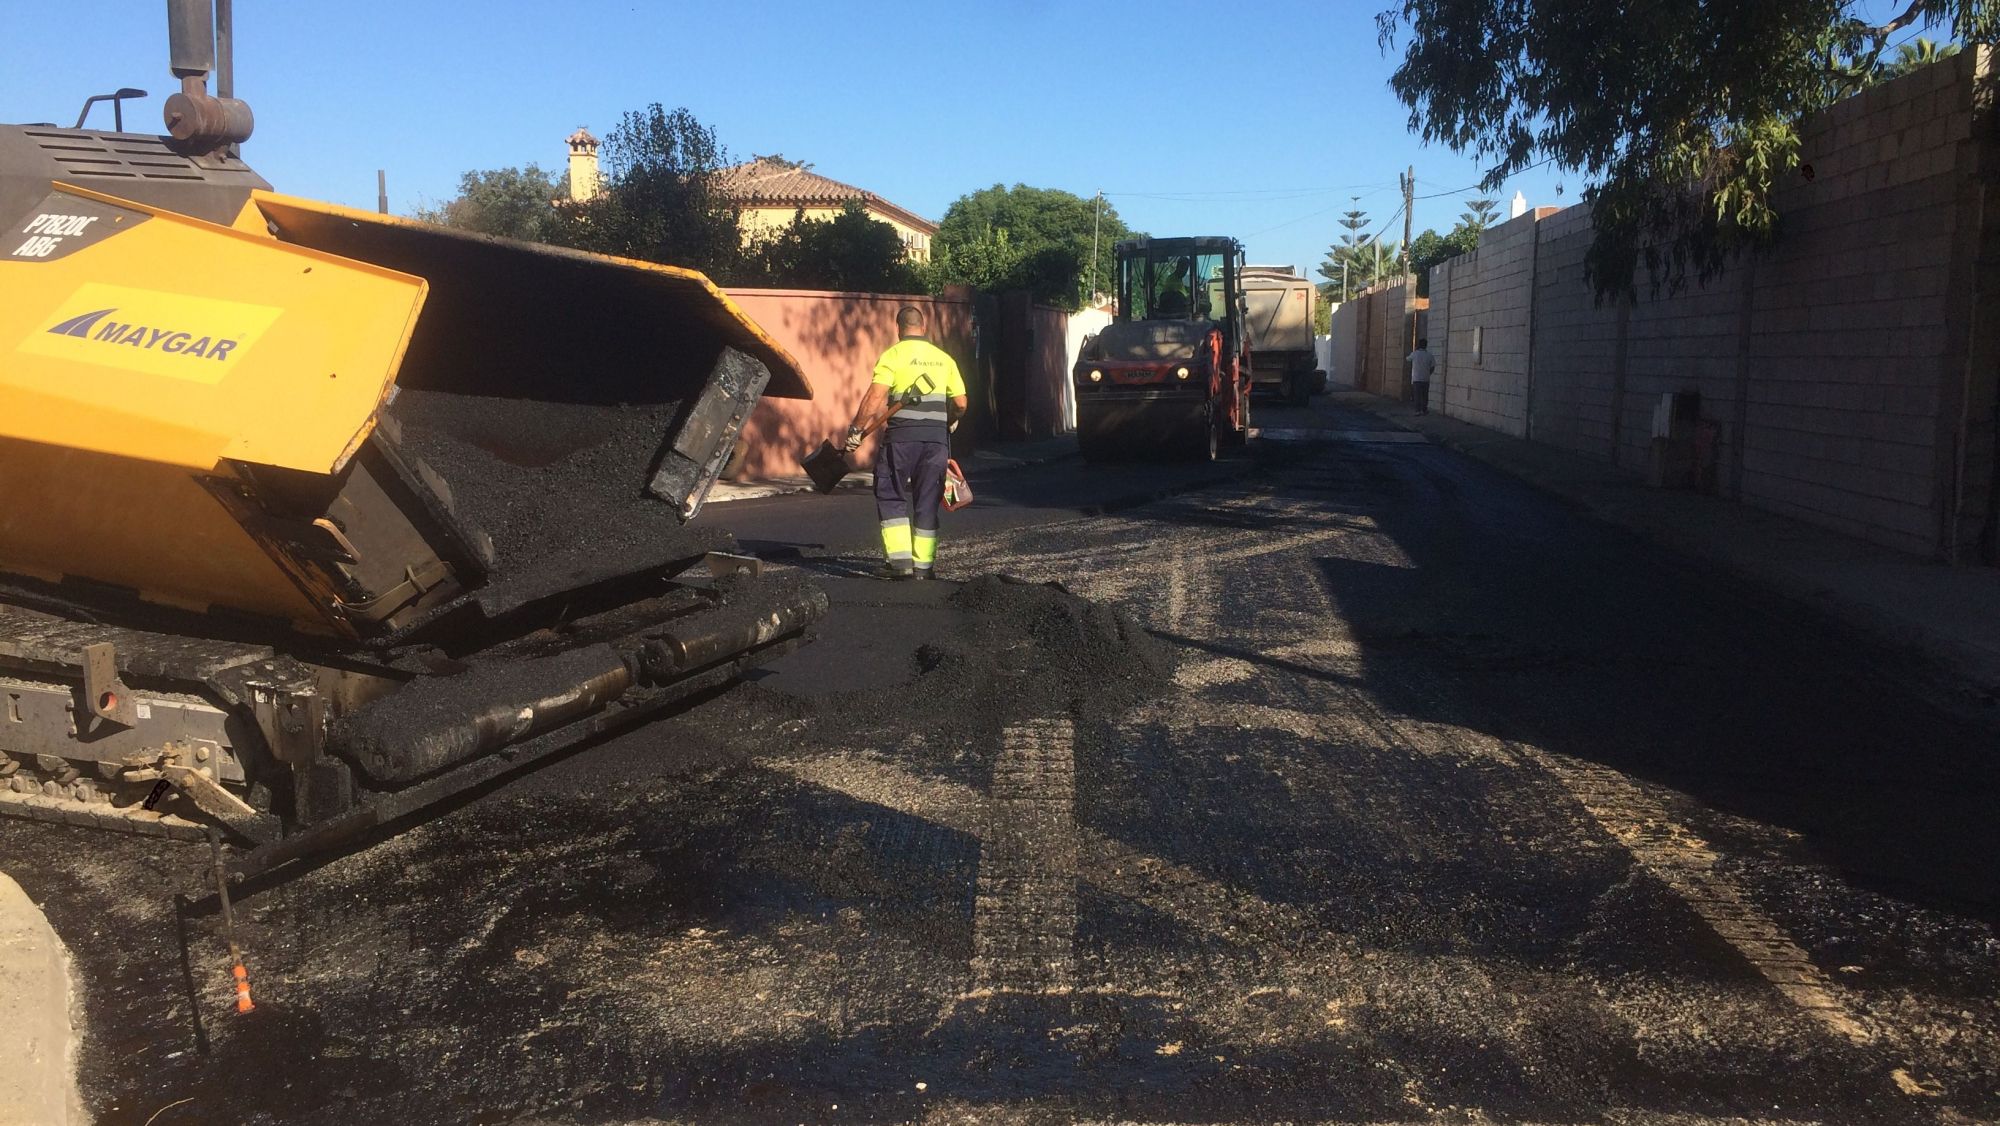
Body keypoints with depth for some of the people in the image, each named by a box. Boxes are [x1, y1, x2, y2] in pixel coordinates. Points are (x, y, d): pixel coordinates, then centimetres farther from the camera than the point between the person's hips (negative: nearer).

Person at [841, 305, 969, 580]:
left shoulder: (892, 356, -2)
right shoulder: (943, 358, 12)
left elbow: (875, 397, -13)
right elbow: (961, 403, 11)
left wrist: (856, 429, -6)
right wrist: (949, 422, 30)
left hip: (902, 435, -4)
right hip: (937, 436, 4)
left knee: (891, 497, 7)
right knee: (927, 500, 10)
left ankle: (899, 560, -1)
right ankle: (923, 565, 11)